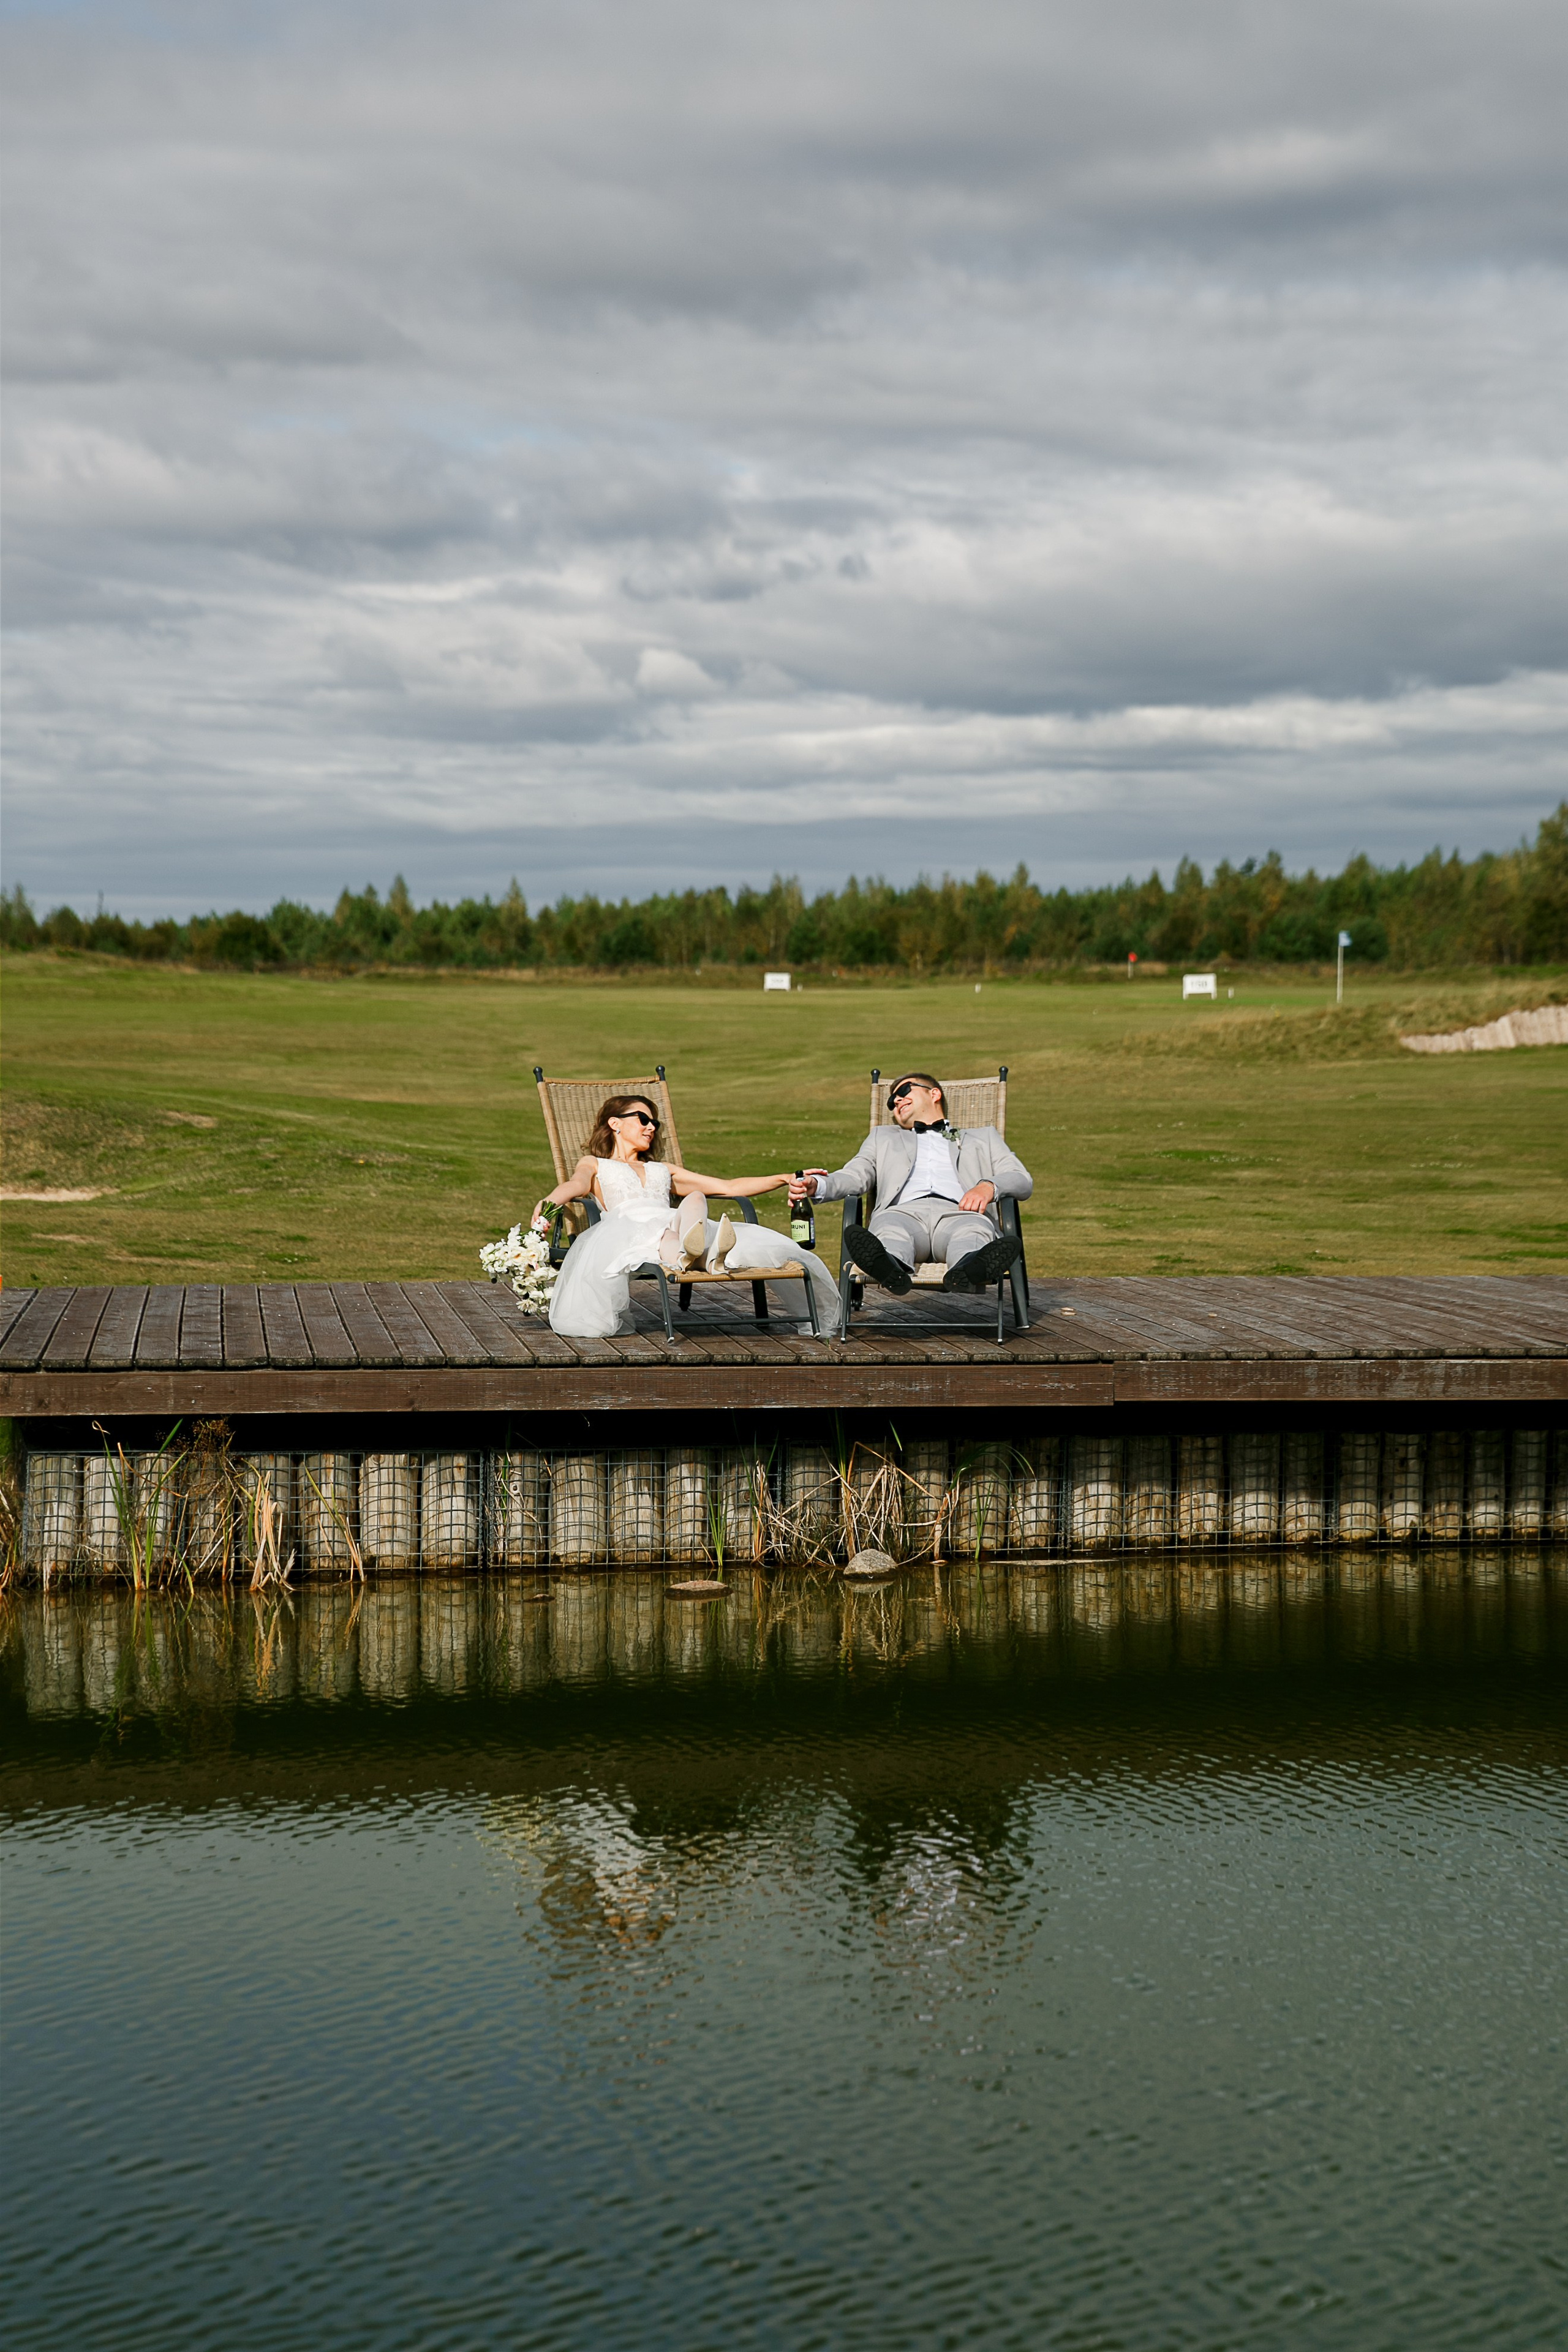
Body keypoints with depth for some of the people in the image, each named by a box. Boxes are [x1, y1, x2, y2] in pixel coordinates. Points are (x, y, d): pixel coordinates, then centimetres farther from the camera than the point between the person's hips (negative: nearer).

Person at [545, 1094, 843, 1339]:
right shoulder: (595, 1165, 32)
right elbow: (576, 1185, 6)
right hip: (629, 1226, -3)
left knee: (695, 1199, -32)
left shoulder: (662, 1170, 42)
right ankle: (683, 1254, -72)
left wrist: (786, 1179, 22)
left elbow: (729, 1187, 34)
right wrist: (551, 1202, -21)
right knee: (662, 1230, -38)